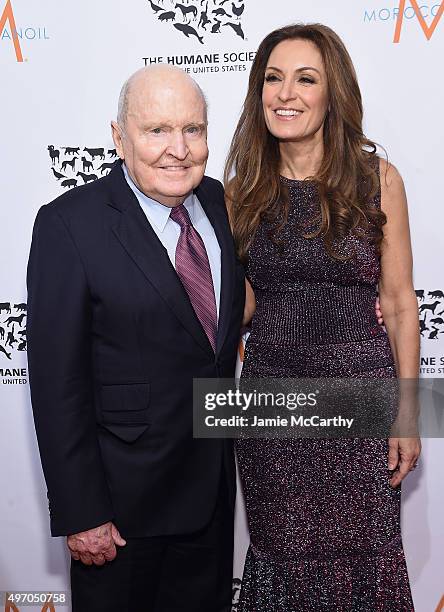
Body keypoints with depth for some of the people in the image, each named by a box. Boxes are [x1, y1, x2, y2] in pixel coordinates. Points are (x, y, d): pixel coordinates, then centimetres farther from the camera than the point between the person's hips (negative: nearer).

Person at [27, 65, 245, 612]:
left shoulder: (218, 201, 0)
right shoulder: (68, 225, -18)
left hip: (214, 479, 6)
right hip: (124, 494, -5)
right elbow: (58, 382, -17)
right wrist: (80, 515, -15)